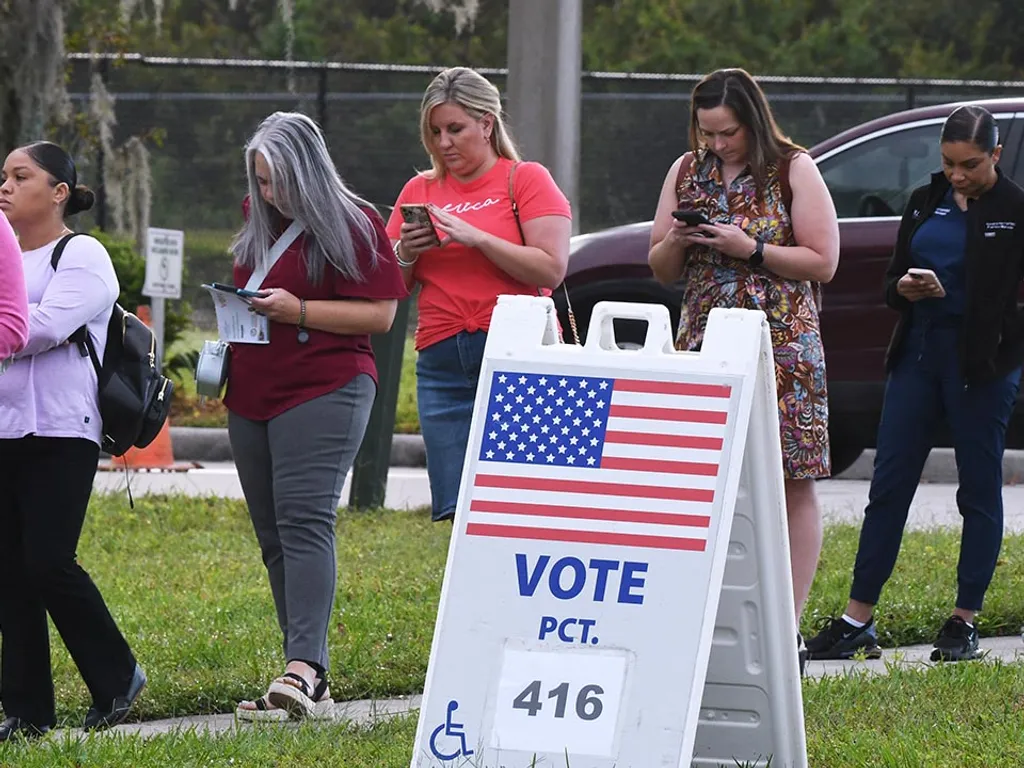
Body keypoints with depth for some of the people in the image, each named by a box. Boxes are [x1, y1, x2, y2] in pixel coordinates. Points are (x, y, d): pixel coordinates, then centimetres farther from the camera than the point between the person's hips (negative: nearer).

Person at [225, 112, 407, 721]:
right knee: (275, 538, 5)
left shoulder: (353, 224, -4)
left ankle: (303, 669, -30)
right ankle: (313, 684, 7)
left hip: (325, 391, -8)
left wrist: (298, 311, -16)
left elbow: (381, 313, -9)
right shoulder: (259, 222, 18)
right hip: (253, 395, 8)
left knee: (304, 522, -20)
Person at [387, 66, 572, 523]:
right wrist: (406, 254, -2)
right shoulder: (419, 191, 17)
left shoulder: (525, 180, 4)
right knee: (458, 513, -4)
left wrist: (476, 237, -13)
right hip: (441, 361, 4)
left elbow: (551, 269, -8)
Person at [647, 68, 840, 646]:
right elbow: (661, 270, 18)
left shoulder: (794, 170, 1)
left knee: (792, 485, -5)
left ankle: (787, 623, -5)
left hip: (782, 346, -4)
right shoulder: (688, 171, 13)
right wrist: (677, 241, -5)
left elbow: (823, 261, -3)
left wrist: (750, 249, -13)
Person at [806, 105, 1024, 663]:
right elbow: (891, 282, 15)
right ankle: (857, 622, 4)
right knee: (888, 485, 2)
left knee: (979, 491, 2)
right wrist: (904, 288, -7)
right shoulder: (925, 203, 12)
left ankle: (964, 623, 11)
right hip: (919, 354, 5)